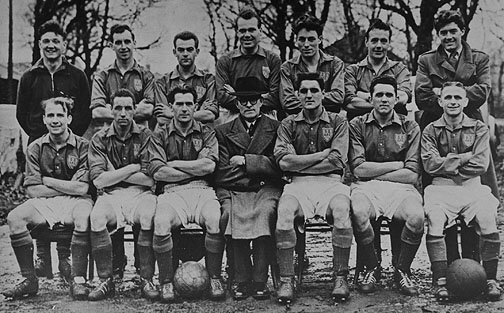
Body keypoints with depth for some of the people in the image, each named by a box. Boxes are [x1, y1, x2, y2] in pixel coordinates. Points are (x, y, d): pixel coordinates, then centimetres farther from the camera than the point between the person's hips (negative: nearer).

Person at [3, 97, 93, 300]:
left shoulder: (82, 146, -2)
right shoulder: (35, 148, 6)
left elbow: (82, 188, -11)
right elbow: (32, 190, -1)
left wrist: (47, 180, -6)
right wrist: (69, 187, -6)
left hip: (75, 202, -3)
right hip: (44, 203, 3)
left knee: (84, 216, -37)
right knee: (14, 218, -24)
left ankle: (78, 280, -28)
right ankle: (30, 280, -16)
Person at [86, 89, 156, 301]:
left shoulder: (146, 136, 3)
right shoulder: (99, 139, 6)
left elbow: (150, 179, -5)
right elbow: (98, 179, -5)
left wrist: (113, 174, -5)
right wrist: (133, 168, -6)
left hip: (140, 193, -1)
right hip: (110, 195, 1)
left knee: (149, 216, -34)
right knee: (97, 217, -32)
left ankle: (147, 280, -22)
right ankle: (105, 281, -20)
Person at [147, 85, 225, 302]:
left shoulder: (206, 133, 16)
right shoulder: (159, 136, 15)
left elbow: (209, 165, -2)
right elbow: (157, 171, -1)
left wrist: (173, 164, 0)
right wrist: (196, 169, -2)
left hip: (202, 190, 0)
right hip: (172, 192, 0)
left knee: (215, 220, -32)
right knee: (161, 223, -33)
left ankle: (214, 278, -14)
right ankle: (166, 282, -15)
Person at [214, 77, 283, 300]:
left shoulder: (275, 128, 14)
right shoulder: (223, 132, 16)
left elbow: (277, 166, 1)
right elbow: (223, 172, 5)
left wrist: (246, 161, -3)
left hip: (266, 189, -1)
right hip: (235, 191, 1)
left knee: (265, 212, -33)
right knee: (232, 214, -31)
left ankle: (260, 281, -26)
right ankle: (242, 281, -22)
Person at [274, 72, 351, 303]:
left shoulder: (338, 122, 12)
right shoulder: (289, 124, 15)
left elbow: (336, 162, -1)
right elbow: (284, 161, -1)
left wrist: (299, 164, -3)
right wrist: (324, 154, -2)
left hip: (330, 181, 0)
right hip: (299, 183, 1)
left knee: (341, 209, -34)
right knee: (285, 210, -33)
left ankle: (340, 278, -21)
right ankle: (286, 280, -25)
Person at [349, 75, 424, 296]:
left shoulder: (410, 128, 9)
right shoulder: (357, 125, 8)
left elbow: (411, 175, 0)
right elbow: (358, 169, -4)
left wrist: (372, 172, -3)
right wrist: (398, 165, -2)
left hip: (400, 187, 1)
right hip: (366, 187, -1)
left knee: (416, 216, -32)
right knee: (358, 212, -35)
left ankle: (402, 270, -3)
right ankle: (371, 269, -8)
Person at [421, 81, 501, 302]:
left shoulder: (479, 129, 9)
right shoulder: (431, 131, 8)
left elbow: (480, 164, -3)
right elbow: (430, 164, -6)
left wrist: (448, 165, -4)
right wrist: (464, 158, -6)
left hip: (472, 187, 0)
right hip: (441, 188, 0)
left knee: (488, 222, -24)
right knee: (435, 222, -27)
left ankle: (491, 279, -8)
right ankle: (440, 281, -18)